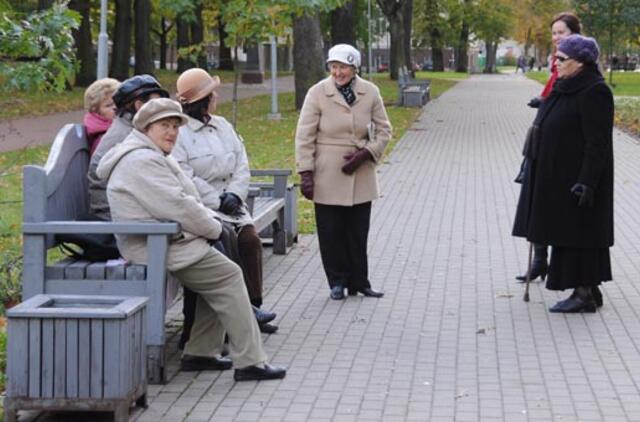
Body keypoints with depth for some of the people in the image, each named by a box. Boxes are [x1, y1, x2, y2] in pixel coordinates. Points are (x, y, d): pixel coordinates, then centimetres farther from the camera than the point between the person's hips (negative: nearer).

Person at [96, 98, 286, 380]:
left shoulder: (154, 158, 21)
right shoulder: (141, 161, -17)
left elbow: (187, 199, 23)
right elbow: (178, 208, -22)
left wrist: (211, 219, 6)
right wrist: (213, 228, -9)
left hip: (166, 241, 11)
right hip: (159, 248, -11)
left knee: (219, 276, 13)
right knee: (227, 276, -10)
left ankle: (200, 353, 15)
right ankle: (249, 362, -10)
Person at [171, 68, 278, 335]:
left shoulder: (223, 127, 19)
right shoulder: (178, 132, -4)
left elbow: (242, 165, 13)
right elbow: (184, 179, -13)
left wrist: (234, 194, -6)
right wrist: (217, 202, -15)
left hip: (228, 201, 6)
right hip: (199, 207, -6)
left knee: (250, 238, -19)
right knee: (228, 238, -27)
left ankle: (252, 304, -16)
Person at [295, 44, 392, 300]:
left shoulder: (370, 92, 0)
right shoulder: (318, 93, -7)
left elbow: (384, 130, 8)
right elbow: (304, 136, -5)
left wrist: (365, 153, -8)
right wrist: (305, 173, -10)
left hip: (361, 173, 2)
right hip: (328, 176, -2)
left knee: (358, 231, 7)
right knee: (331, 231, 2)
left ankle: (359, 282, 18)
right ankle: (337, 282, 16)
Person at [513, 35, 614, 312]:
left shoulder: (593, 92, -17)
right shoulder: (565, 87, 12)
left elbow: (598, 143, -21)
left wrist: (586, 182, -24)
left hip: (577, 177, -10)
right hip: (559, 175, 10)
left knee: (578, 233, -4)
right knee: (569, 233, 13)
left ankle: (585, 294, 2)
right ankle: (589, 290, 20)